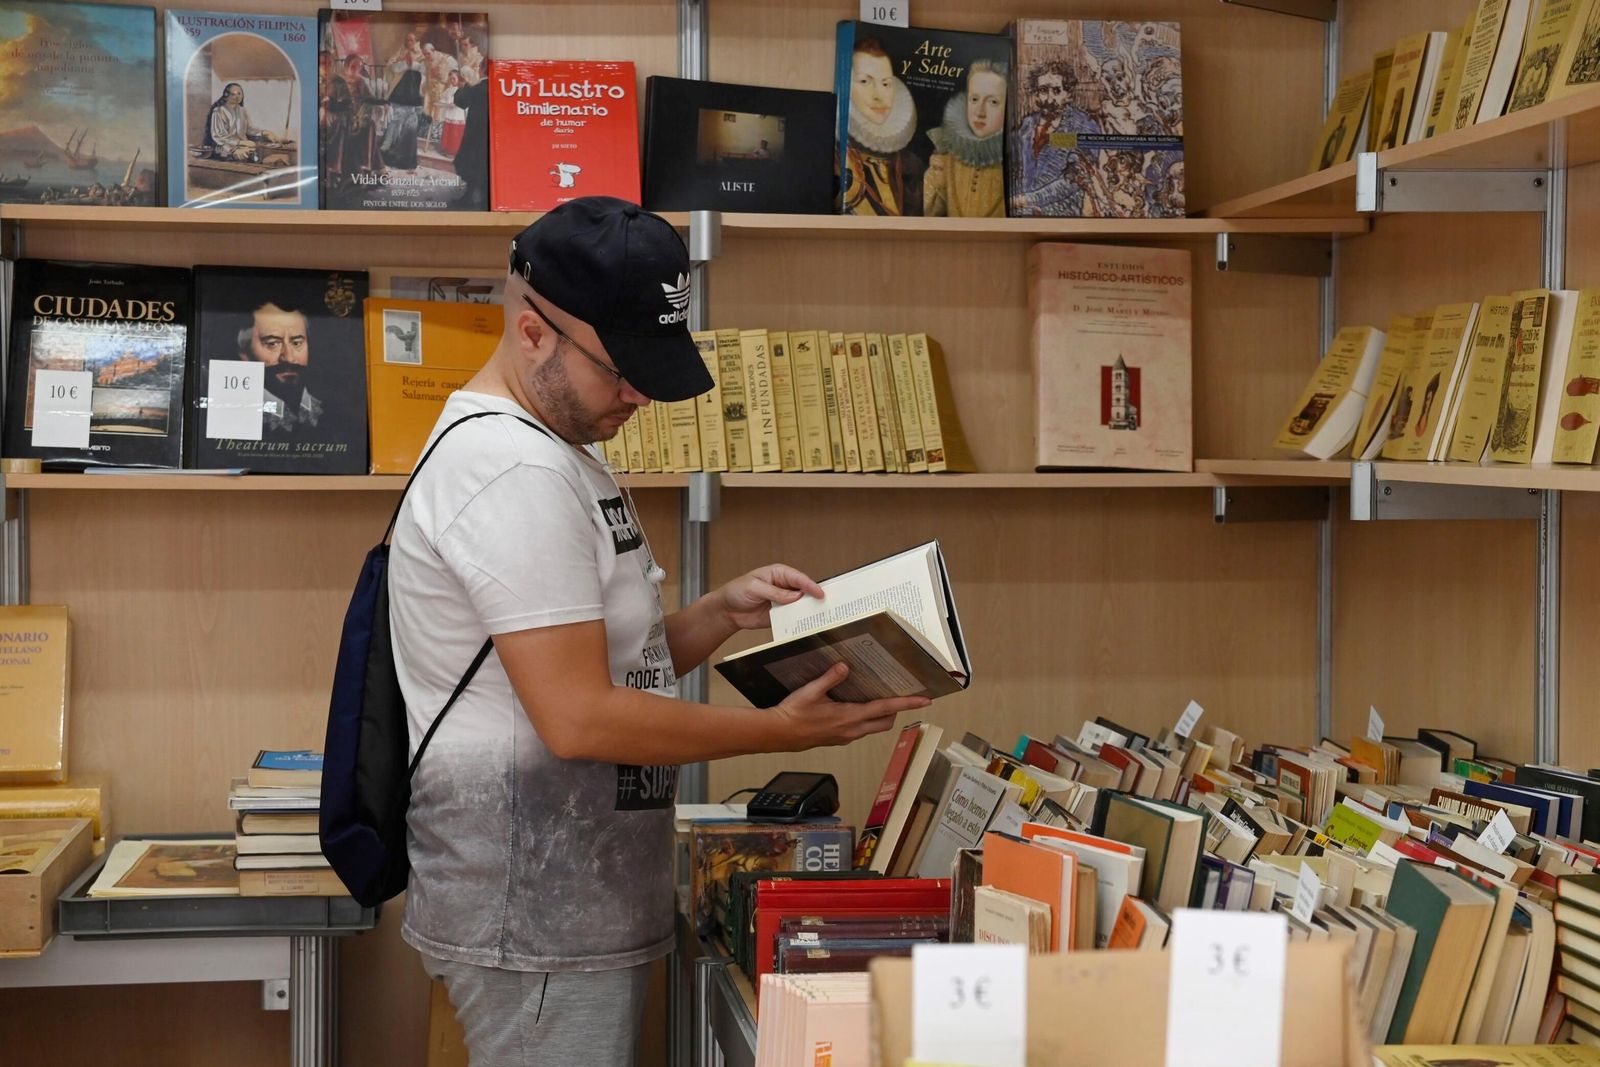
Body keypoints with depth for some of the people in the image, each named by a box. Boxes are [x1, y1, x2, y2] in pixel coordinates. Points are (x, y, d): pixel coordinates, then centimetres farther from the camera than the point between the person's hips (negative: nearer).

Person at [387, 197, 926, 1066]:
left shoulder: (557, 453, 15)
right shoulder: (515, 471, -19)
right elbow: (580, 718, -23)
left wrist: (721, 615, 1)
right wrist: (781, 730, -16)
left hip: (574, 900, 10)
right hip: (537, 921, -10)